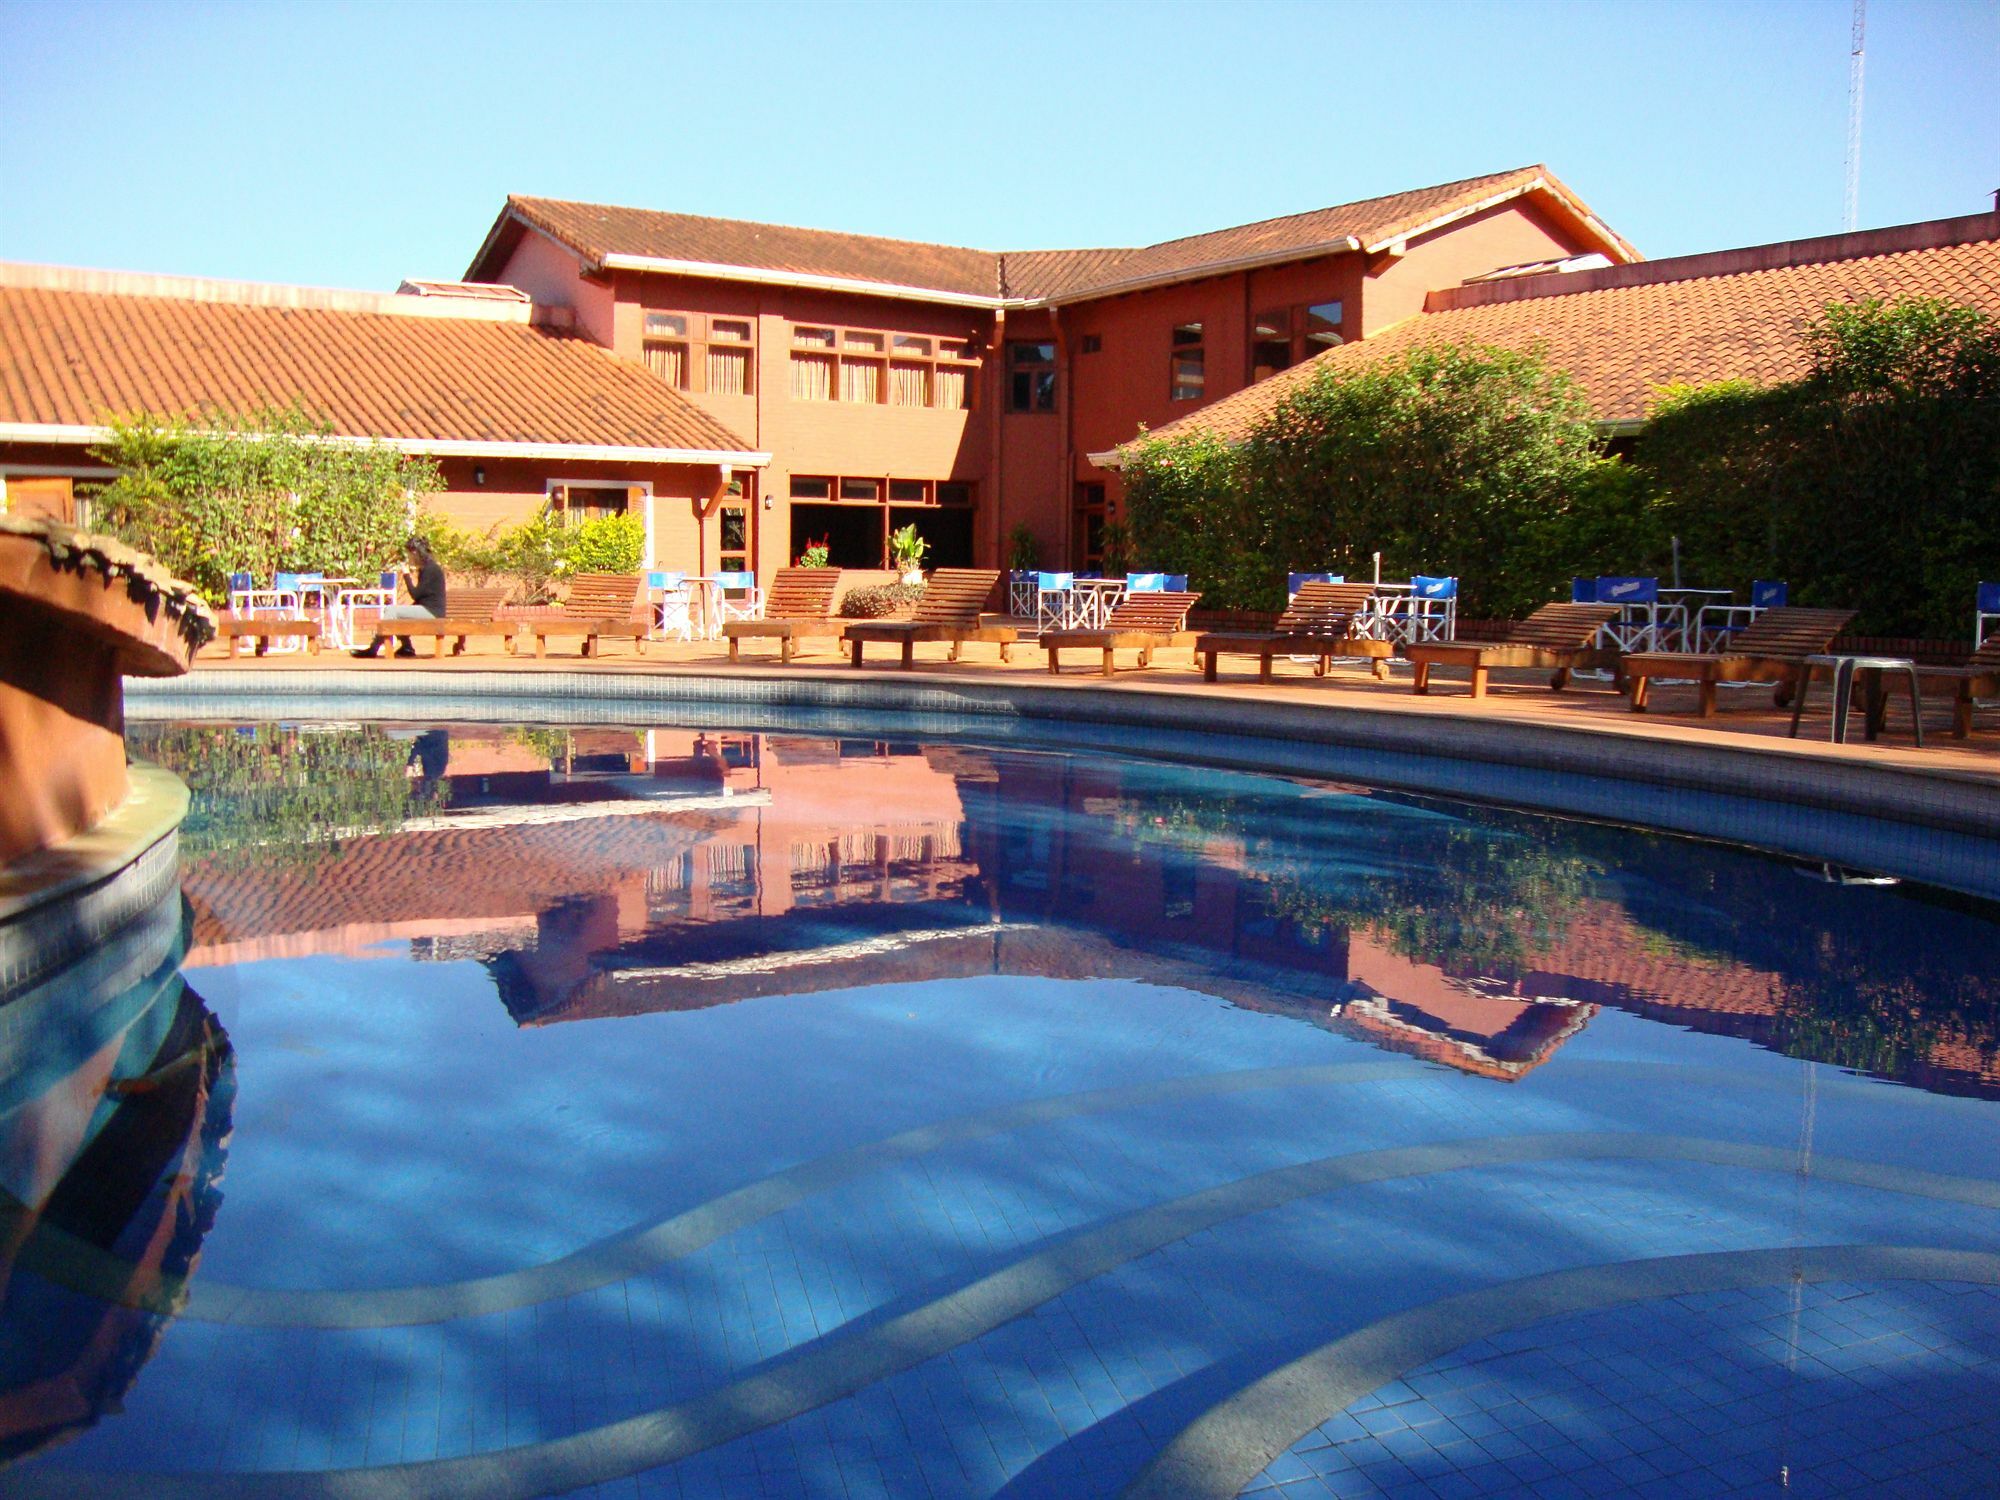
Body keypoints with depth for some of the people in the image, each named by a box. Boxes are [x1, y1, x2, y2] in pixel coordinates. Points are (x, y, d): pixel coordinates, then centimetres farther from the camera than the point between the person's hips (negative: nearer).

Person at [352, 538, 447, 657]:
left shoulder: (431, 569, -14)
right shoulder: (425, 568, 16)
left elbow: (415, 594, -17)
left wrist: (406, 574, -9)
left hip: (432, 611, -10)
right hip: (425, 609, 10)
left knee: (392, 611, -17)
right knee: (391, 610, 10)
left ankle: (373, 648, -14)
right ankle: (406, 647, 8)